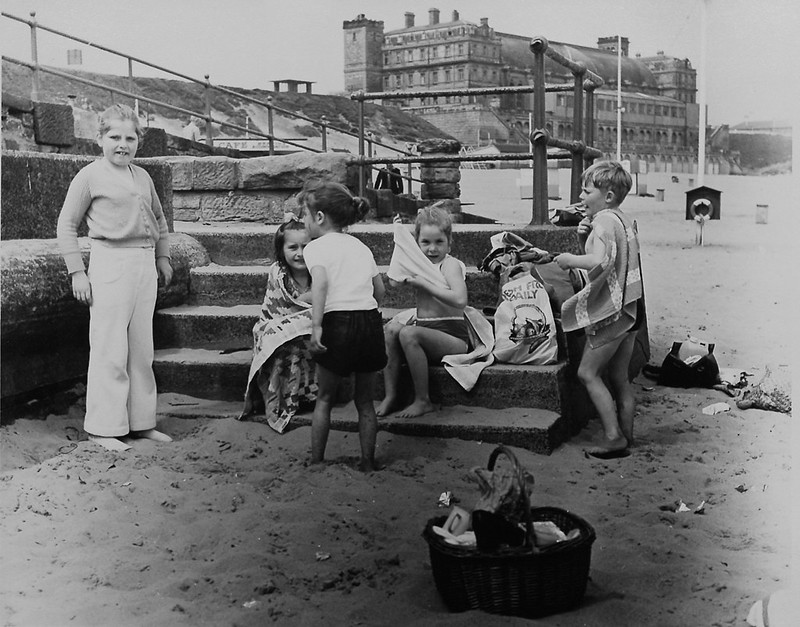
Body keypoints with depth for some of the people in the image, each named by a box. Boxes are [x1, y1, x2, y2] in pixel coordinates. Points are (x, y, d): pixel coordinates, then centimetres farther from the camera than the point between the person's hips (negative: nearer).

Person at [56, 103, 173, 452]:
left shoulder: (142, 176, 14)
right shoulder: (90, 176, -3)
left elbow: (159, 219, 28)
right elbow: (66, 225, -2)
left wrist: (163, 256, 21)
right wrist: (77, 272, -7)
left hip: (145, 263, 6)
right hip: (110, 263, -6)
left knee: (142, 349, 10)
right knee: (110, 351, -4)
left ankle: (141, 421, 20)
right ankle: (103, 428, 5)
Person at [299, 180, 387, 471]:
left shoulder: (316, 246, 0)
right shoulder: (360, 246, 18)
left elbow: (320, 281, -19)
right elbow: (380, 290, 16)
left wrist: (316, 325, -23)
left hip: (339, 322, -5)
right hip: (371, 320, 5)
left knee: (324, 398, 12)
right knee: (364, 399, 17)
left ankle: (316, 460, 18)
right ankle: (368, 461, 20)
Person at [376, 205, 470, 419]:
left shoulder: (450, 265, -8)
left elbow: (460, 300, -23)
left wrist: (424, 283, -22)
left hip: (453, 336, -7)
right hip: (426, 332, 7)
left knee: (408, 333, -30)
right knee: (391, 327, -18)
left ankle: (423, 401, -19)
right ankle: (391, 395, -16)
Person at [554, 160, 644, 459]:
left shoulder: (605, 221, -15)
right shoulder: (623, 220, 15)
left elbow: (601, 262, -32)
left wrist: (570, 259, -18)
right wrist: (586, 239, 3)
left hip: (610, 311, -10)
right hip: (629, 309, 10)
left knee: (588, 373, -3)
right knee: (619, 378, 14)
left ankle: (613, 437, -5)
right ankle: (626, 435, 18)